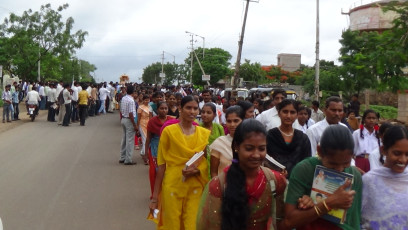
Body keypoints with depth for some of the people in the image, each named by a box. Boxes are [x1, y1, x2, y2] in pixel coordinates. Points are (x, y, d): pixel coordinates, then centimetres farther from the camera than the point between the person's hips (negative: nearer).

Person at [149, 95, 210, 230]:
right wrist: (155, 197, -4)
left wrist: (197, 170, -10)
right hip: (173, 187, -2)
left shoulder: (205, 134, 5)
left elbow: (208, 163, 13)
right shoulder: (169, 131, -4)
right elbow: (161, 165, -3)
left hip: (196, 187, 3)